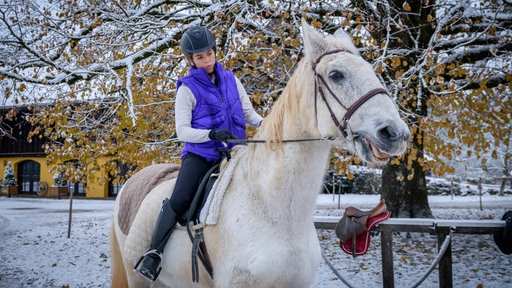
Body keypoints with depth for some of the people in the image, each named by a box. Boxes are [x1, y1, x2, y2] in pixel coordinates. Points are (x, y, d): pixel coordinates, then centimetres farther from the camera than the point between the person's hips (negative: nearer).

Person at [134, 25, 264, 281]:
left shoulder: (230, 79, 9)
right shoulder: (188, 89, -3)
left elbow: (248, 112, 12)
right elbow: (182, 131, -9)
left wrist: (265, 124, -10)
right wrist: (212, 133, -26)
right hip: (200, 154, -4)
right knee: (179, 201, -22)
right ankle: (154, 253, -8)